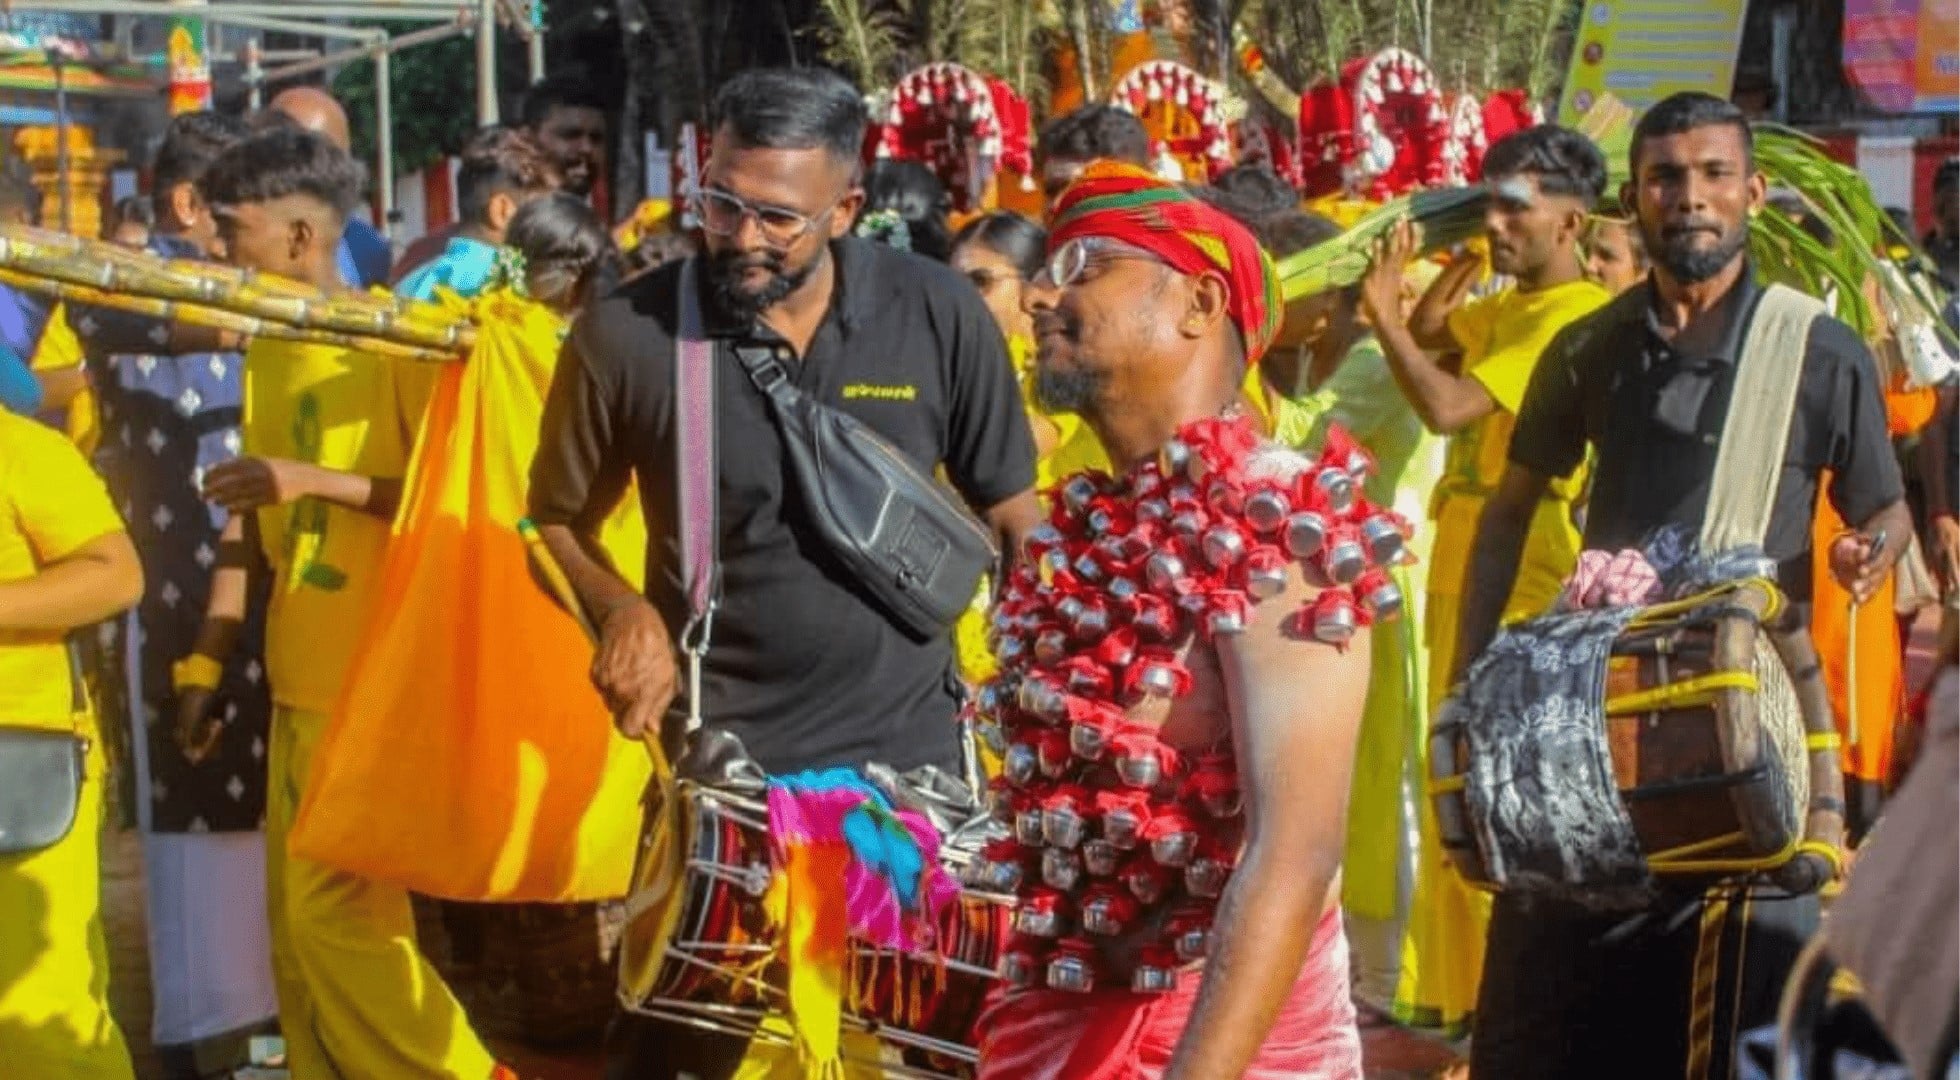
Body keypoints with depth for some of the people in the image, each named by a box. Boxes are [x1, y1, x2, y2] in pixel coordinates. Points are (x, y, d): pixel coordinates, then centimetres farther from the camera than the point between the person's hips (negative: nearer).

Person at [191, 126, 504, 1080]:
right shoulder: (266, 351, 11)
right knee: (296, 920, 8)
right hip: (299, 678, 8)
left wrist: (313, 479, -21)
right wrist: (213, 661, 15)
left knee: (336, 911, -7)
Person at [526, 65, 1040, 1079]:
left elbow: (1013, 522, 4)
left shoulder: (939, 316, -8)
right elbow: (554, 518, 5)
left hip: (912, 756, 1)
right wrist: (621, 611, -14)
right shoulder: (627, 333, -10)